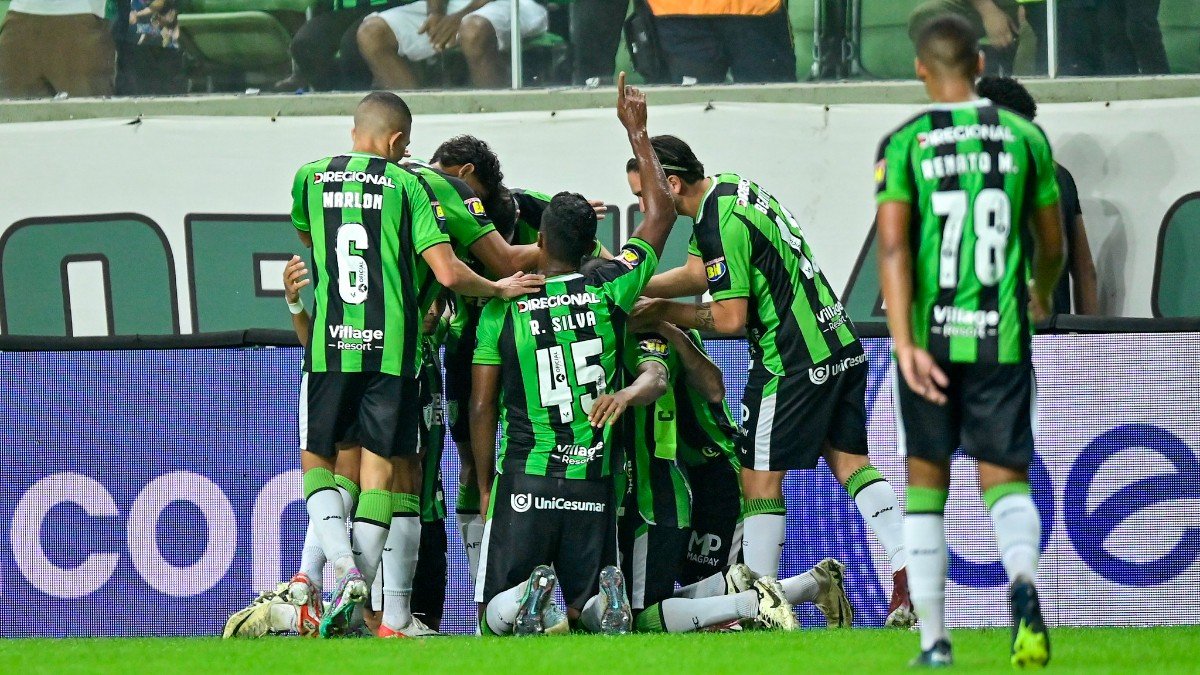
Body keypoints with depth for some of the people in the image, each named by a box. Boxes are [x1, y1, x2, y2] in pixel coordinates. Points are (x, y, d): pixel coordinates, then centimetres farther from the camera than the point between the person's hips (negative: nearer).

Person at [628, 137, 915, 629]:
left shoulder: (720, 224, -18)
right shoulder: (730, 186, 11)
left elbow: (731, 318, -17)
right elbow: (696, 274, 19)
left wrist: (662, 312, -5)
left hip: (792, 359, -9)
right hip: (840, 343, 9)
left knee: (759, 476, 0)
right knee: (849, 460, 8)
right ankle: (908, 568, -5)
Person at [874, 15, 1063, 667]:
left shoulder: (903, 143, -2)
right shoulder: (1024, 137, 4)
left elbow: (893, 243, -13)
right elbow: (1052, 244, 12)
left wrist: (904, 343, -18)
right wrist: (1041, 295, 35)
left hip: (930, 339, -1)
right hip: (1002, 337, 1)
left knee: (926, 478, 13)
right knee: (1005, 478, 4)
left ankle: (933, 640, 11)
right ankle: (1022, 579, -29)